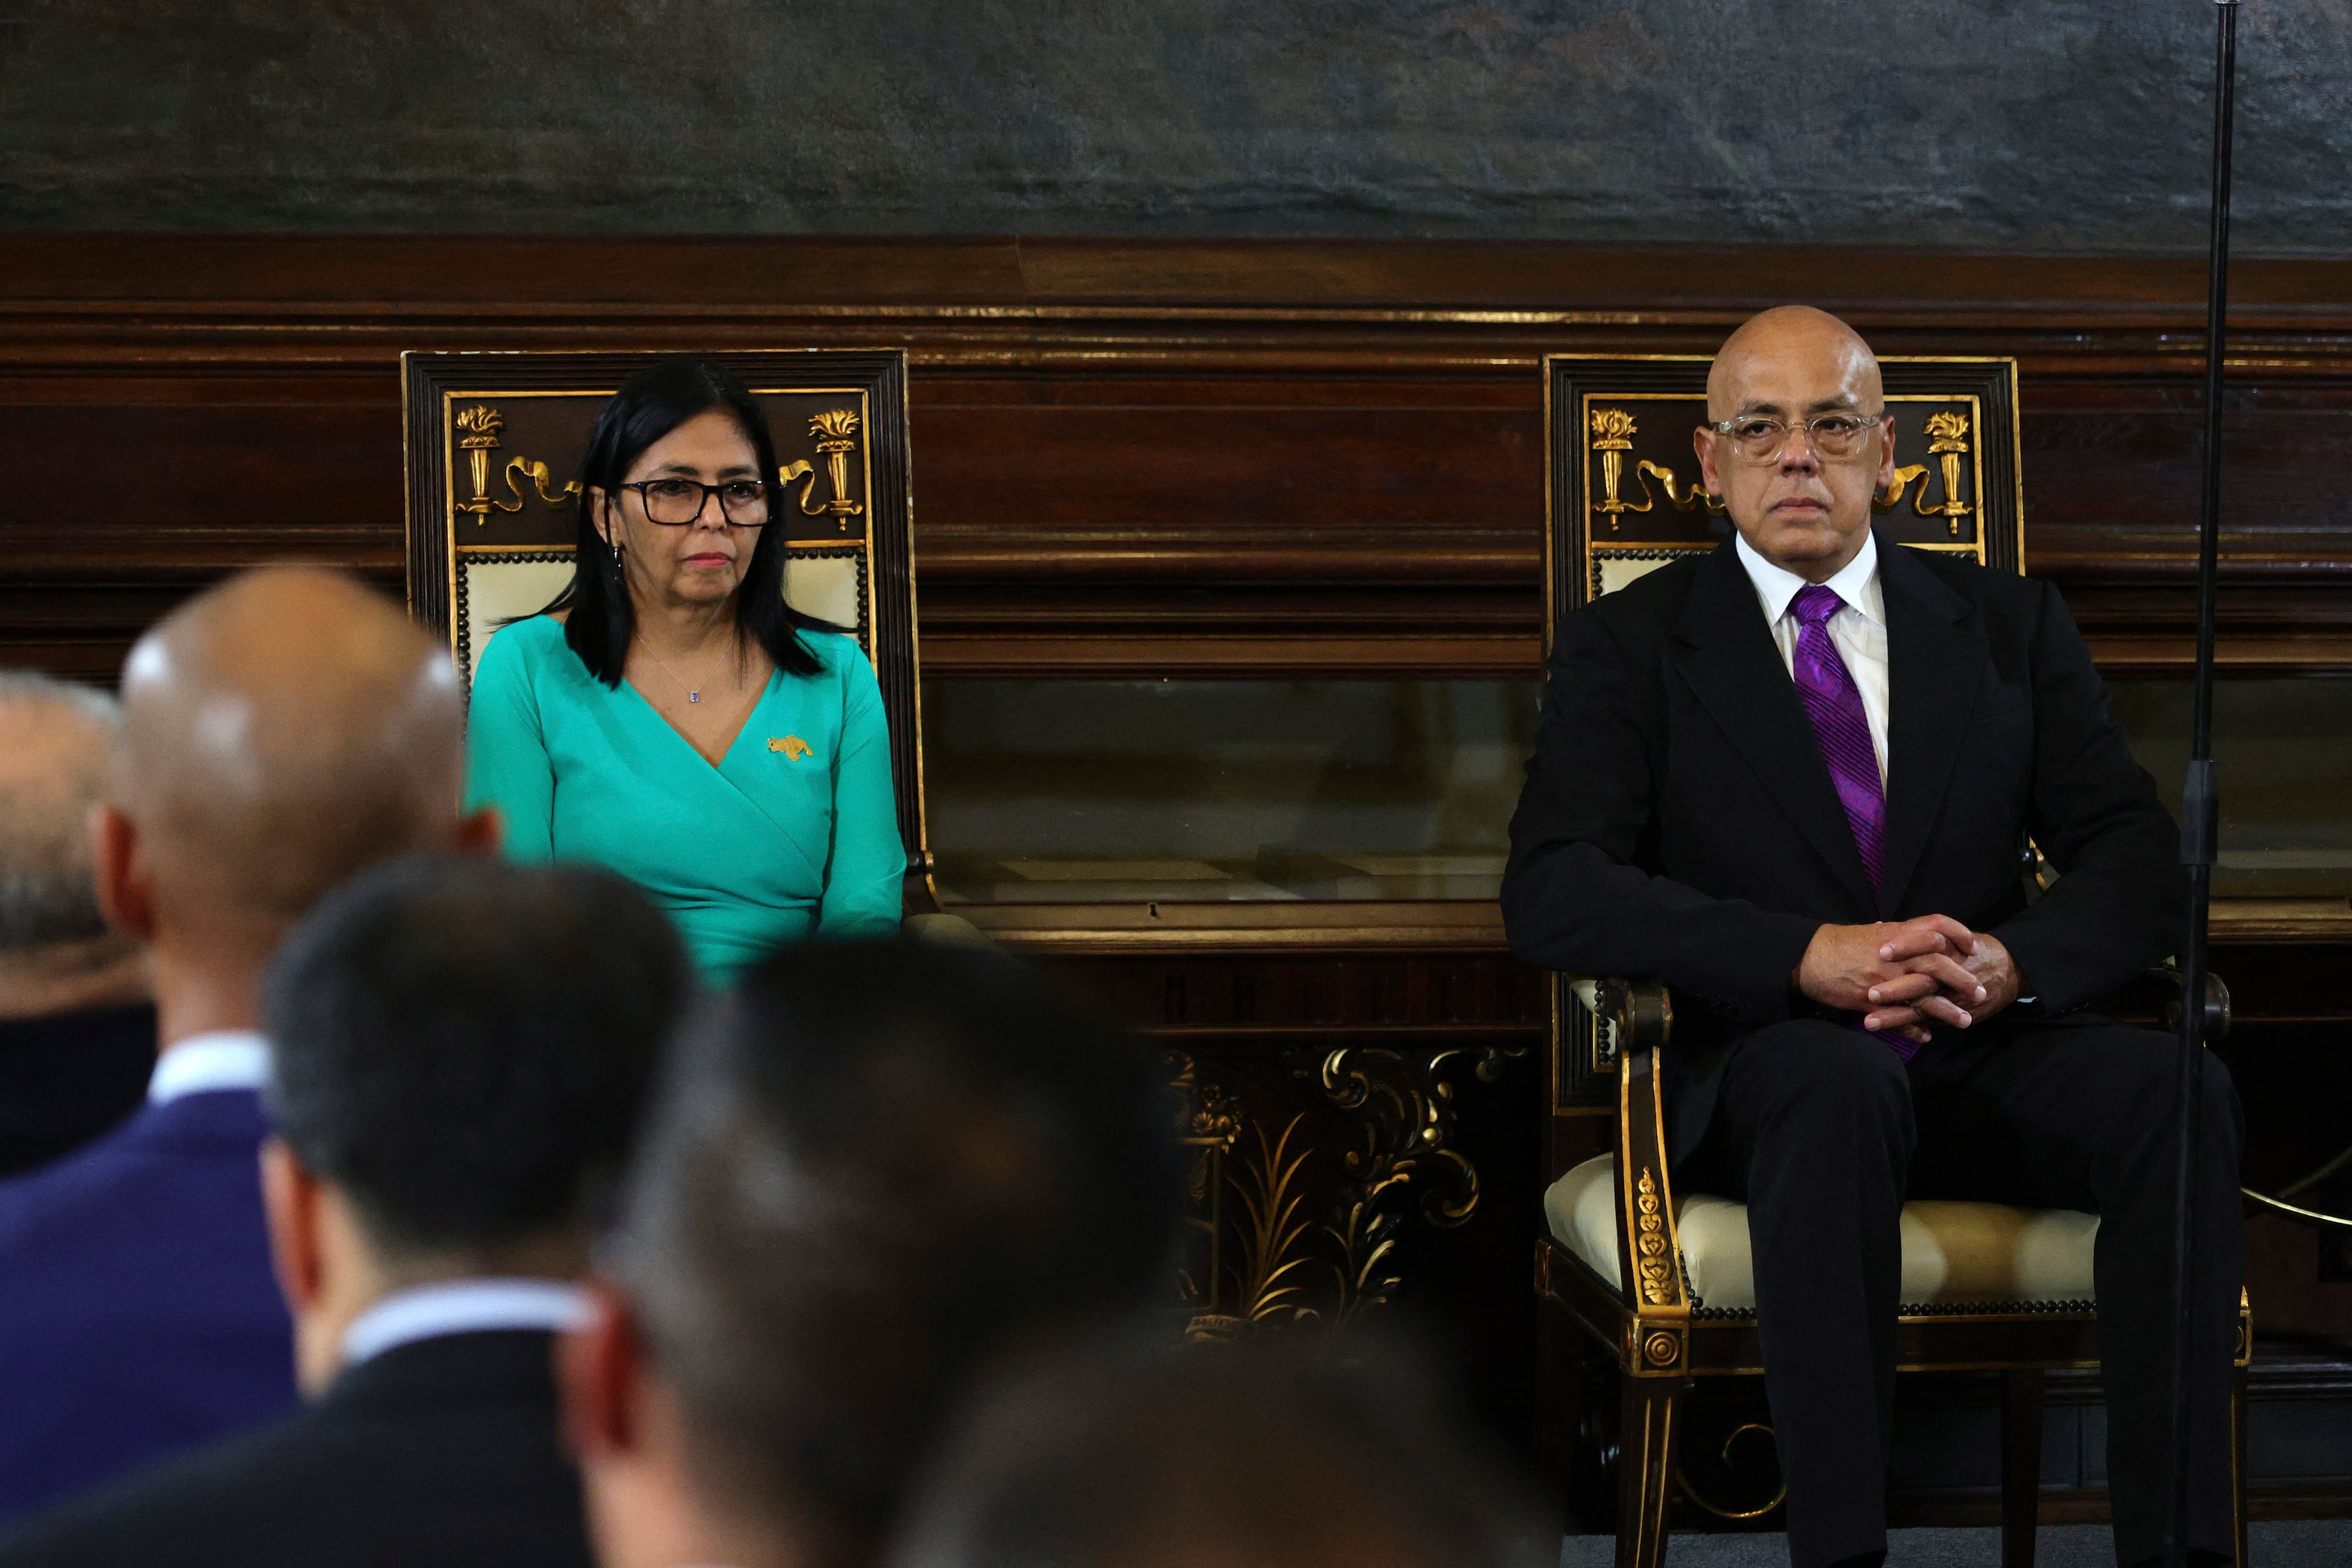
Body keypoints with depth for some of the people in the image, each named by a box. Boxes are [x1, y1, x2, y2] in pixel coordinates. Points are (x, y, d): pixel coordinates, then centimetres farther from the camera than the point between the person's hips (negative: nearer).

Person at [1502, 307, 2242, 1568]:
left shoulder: (2010, 626, 16)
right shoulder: (1629, 645, 7)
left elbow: (2138, 862, 6)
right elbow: (1551, 892, -8)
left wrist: (2007, 964, -18)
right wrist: (1811, 956, -22)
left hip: (1985, 1060, 3)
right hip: (1761, 1071, -3)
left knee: (2176, 1084, -28)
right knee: (1842, 1079, -37)